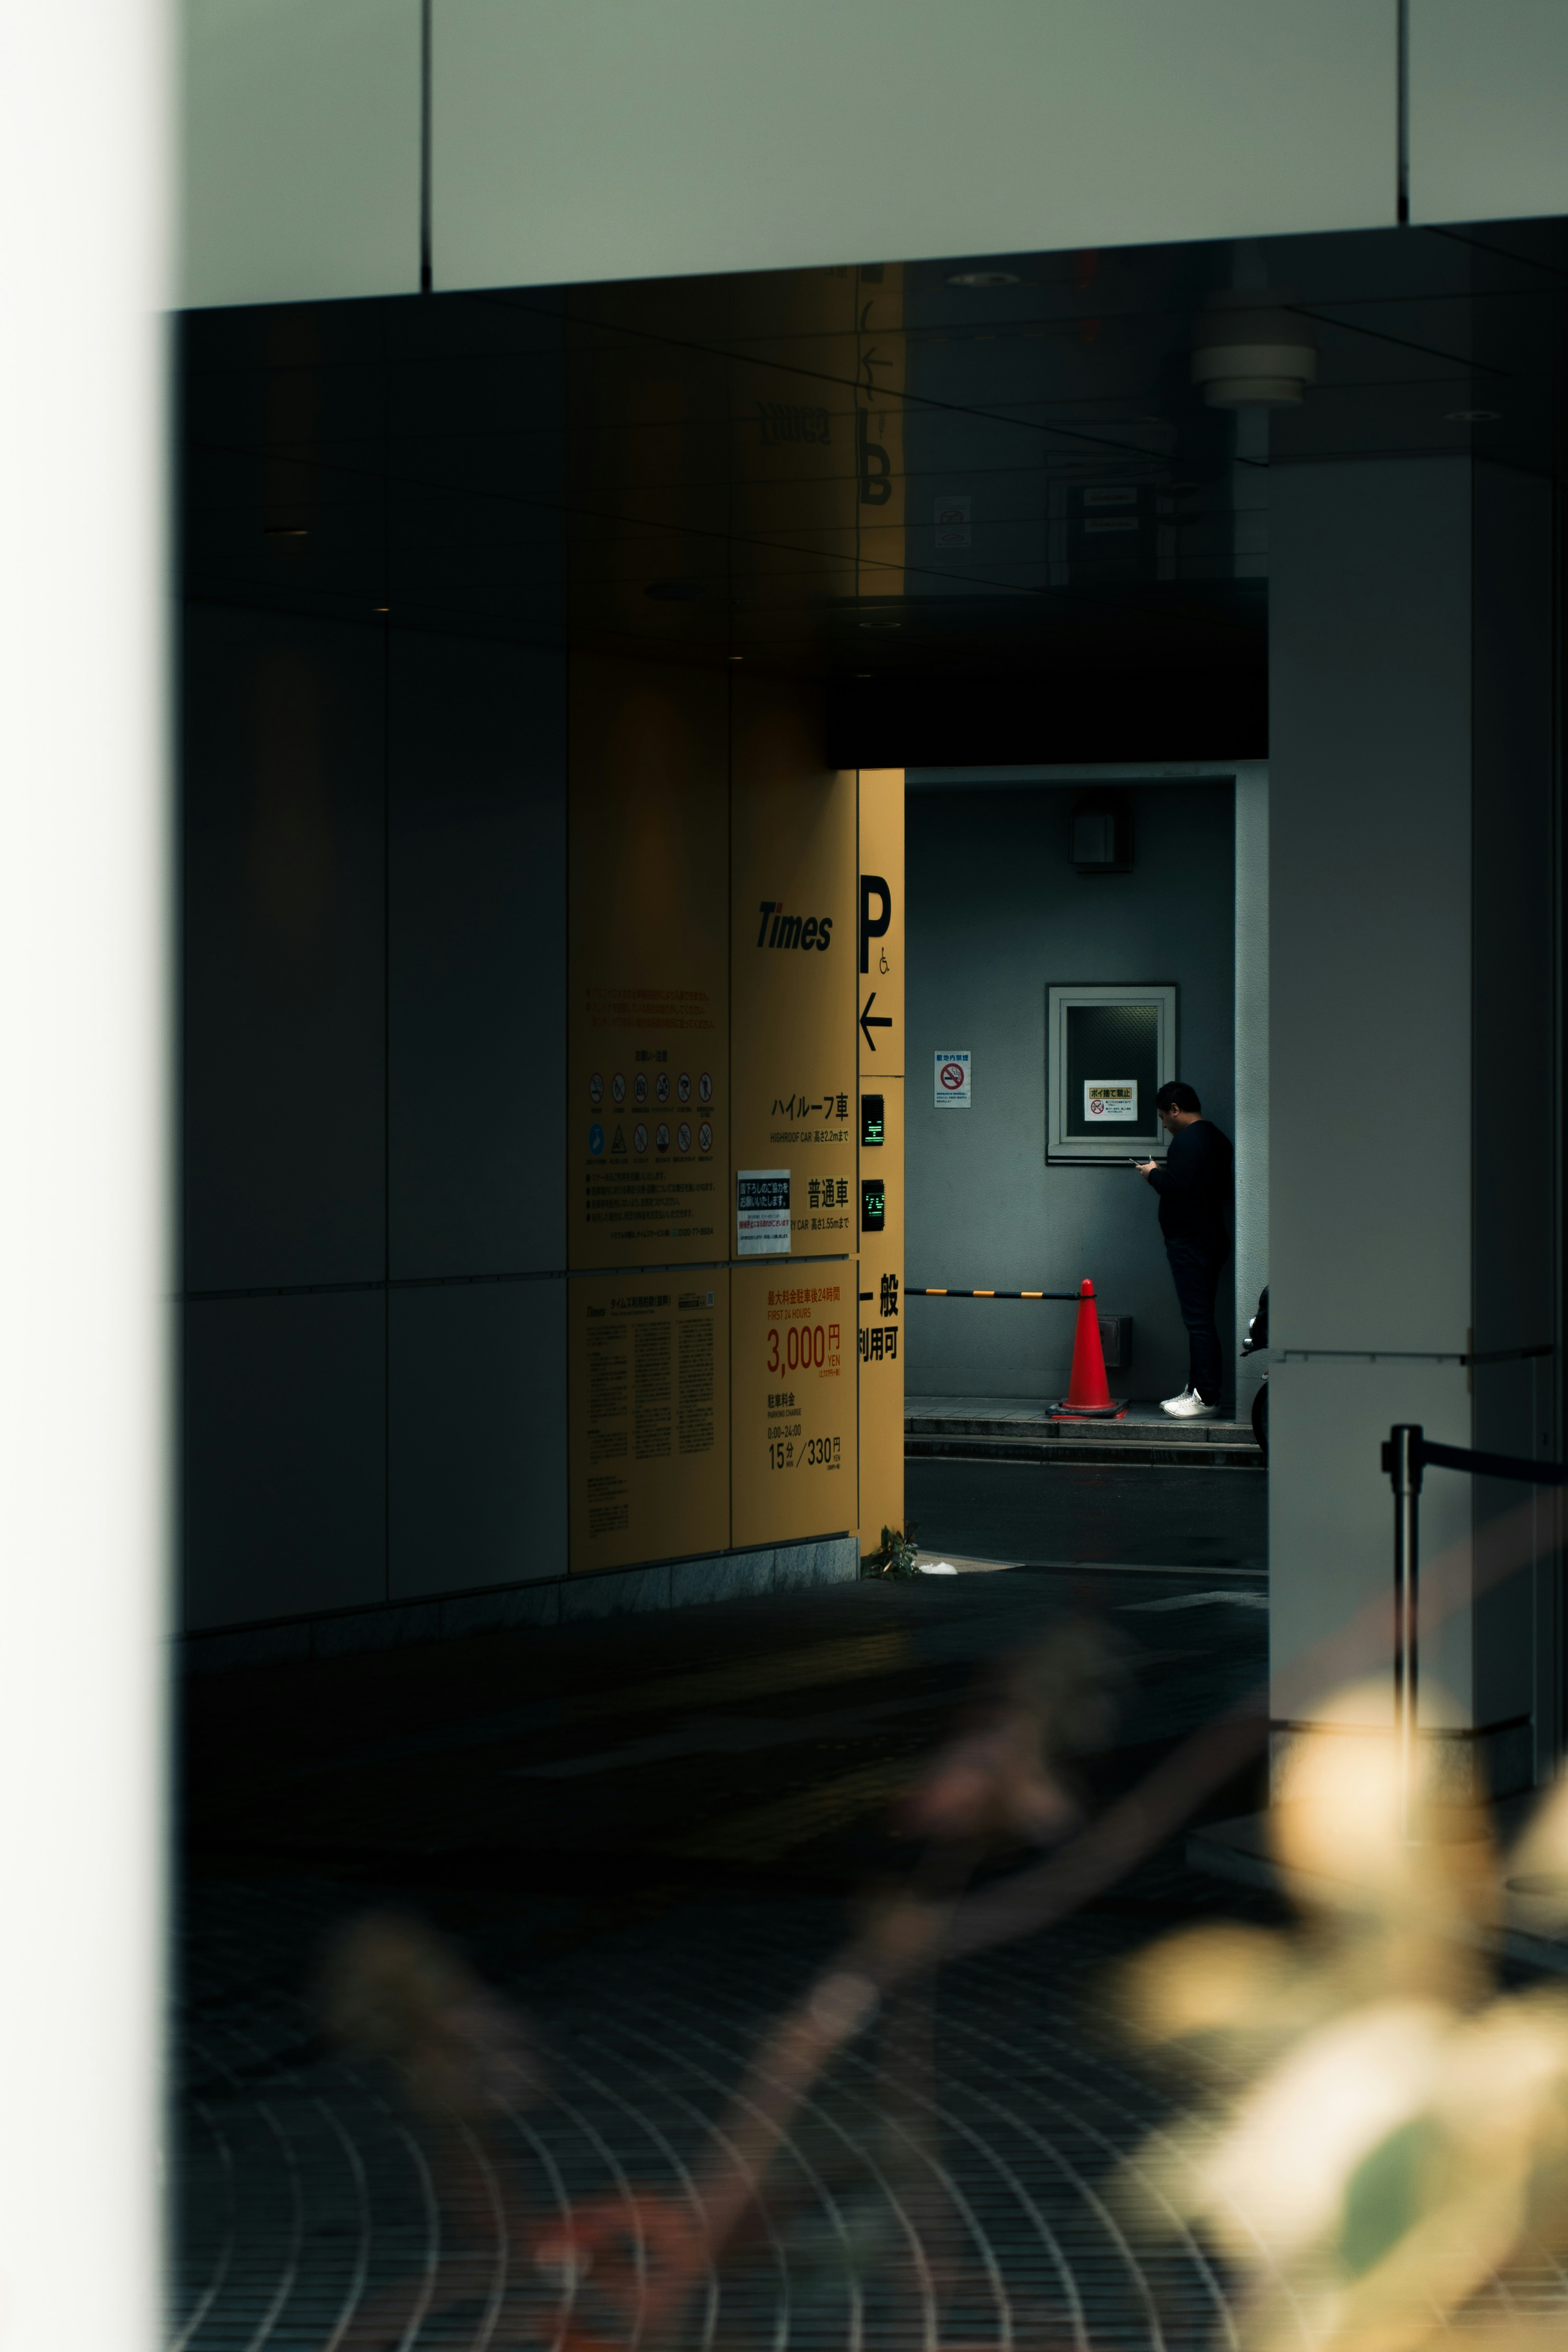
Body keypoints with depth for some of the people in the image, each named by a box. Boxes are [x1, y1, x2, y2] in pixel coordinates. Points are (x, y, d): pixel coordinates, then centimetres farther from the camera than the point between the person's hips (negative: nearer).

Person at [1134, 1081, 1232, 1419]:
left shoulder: (1187, 1140, -15)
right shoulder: (1216, 1138, 17)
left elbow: (1175, 1187, -24)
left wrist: (1153, 1174, -4)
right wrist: (1163, 1174, 17)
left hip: (1190, 1243, -10)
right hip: (1212, 1236, 10)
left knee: (1198, 1319, -9)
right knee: (1202, 1318, 14)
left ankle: (1206, 1397, -10)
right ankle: (1198, 1389, 18)